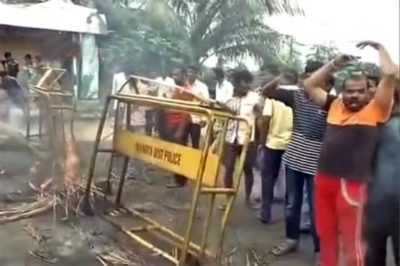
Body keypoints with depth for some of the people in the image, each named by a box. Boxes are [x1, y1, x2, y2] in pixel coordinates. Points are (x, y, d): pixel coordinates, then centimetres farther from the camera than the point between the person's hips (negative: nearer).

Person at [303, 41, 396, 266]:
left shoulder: (375, 109, -3)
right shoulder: (335, 105, 10)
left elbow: (390, 73, -13)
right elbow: (310, 85, 19)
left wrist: (379, 48, 2)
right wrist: (335, 65, 14)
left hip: (351, 184, -5)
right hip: (324, 179, 6)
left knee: (351, 240, 7)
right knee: (326, 234, 21)